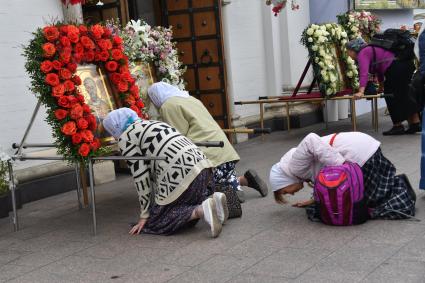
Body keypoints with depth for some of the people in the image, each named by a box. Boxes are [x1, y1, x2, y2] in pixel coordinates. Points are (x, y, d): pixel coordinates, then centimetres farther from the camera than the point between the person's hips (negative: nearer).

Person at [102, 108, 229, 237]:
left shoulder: (125, 138, 6)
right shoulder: (152, 124, 30)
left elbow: (141, 175, 1)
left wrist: (145, 215, 8)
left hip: (181, 173, -9)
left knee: (153, 222, 7)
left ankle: (202, 211, -12)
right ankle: (212, 201, 4)